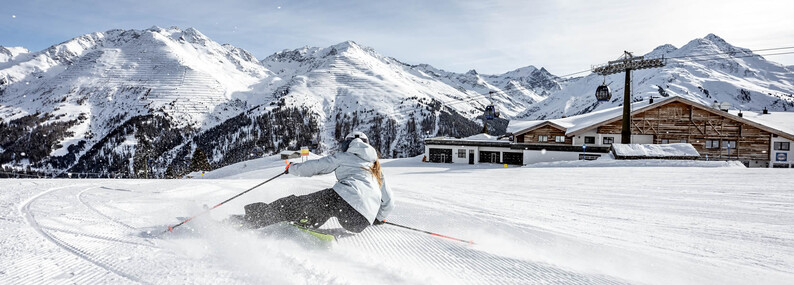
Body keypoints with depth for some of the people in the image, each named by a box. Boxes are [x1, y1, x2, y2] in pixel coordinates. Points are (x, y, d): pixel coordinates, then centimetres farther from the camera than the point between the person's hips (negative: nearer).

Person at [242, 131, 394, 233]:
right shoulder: (375, 168, 33)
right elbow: (388, 199, 36)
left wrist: (292, 168, 35)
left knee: (294, 204, 5)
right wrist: (380, 217, 53)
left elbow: (315, 166, 17)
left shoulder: (344, 156, 19)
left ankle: (252, 217, 0)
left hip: (344, 198, -4)